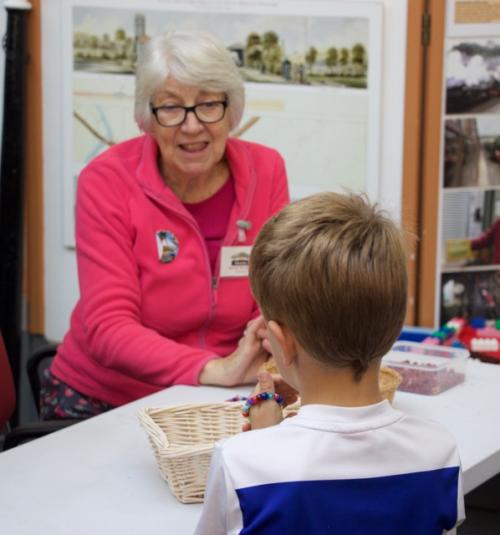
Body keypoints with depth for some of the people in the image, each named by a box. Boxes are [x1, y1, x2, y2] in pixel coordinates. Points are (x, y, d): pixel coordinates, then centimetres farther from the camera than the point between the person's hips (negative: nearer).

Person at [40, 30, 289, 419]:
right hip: (99, 401, -2)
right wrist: (218, 369, -33)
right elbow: (107, 326, -19)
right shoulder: (106, 180, -12)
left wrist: (269, 349, -29)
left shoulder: (266, 171, -4)